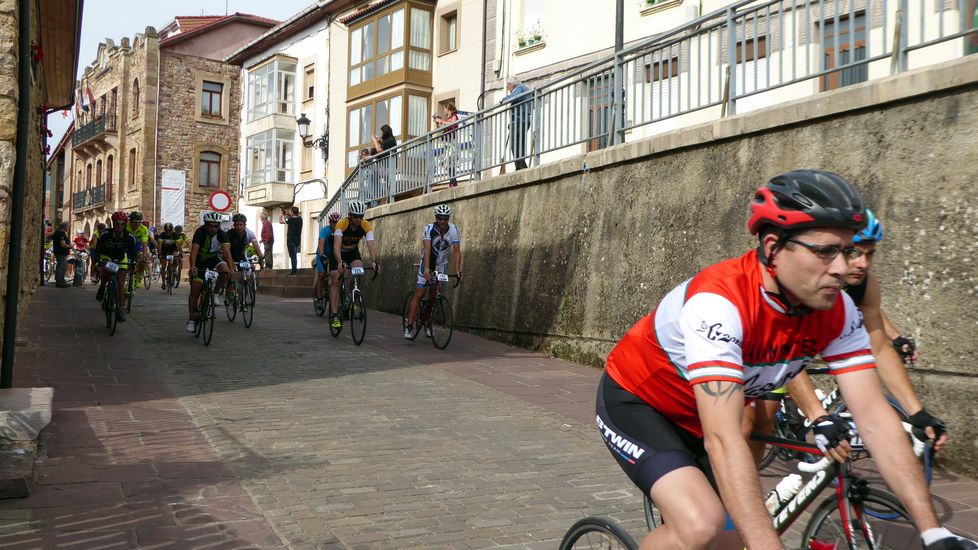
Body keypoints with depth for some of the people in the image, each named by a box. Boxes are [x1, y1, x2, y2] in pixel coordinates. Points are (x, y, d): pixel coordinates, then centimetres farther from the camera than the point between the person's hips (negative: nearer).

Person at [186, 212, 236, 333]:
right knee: (195, 290, -8)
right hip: (200, 260, -2)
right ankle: (191, 320, 0)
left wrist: (231, 268, -45)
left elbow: (227, 251, -30)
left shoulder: (221, 234, -20)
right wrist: (192, 267, -52)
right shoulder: (200, 232, -26)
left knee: (225, 271, -31)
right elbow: (194, 250, -37)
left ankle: (216, 294, -7)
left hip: (214, 258, 2)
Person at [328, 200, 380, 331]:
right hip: (338, 252, -2)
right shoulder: (341, 224, -32)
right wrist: (339, 263, -58)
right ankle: (334, 315, -9)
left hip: (353, 251, 2)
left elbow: (371, 245, -35)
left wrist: (374, 261, -52)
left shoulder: (366, 226, -25)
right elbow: (337, 245, -43)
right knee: (335, 282, -11)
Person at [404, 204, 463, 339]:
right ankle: (409, 326, -12)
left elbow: (456, 251, -20)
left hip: (441, 265, 3)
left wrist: (458, 269, -33)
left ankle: (428, 324, 22)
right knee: (419, 294, -11)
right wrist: (426, 269, -45)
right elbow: (426, 250, -33)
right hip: (427, 264, -3)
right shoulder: (429, 229, -22)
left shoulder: (454, 230, -15)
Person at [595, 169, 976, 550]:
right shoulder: (719, 301, -37)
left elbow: (875, 417, -15)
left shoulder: (838, 312, -17)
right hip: (635, 401, -7)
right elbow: (723, 440, -43)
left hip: (696, 421, 7)